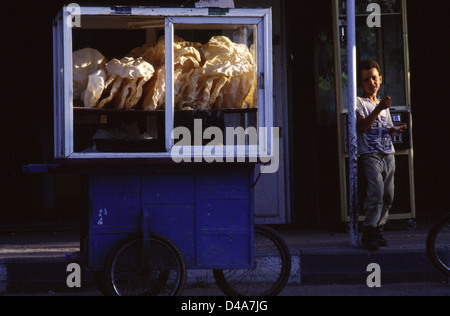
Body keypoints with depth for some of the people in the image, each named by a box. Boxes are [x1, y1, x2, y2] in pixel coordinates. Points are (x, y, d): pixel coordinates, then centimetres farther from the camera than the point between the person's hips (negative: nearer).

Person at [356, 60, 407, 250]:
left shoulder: (384, 103, 22)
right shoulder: (359, 102, 1)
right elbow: (362, 126, -14)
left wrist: (395, 129, 6)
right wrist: (378, 109, -24)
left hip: (388, 155, 7)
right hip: (370, 155, -7)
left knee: (388, 196, 2)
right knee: (376, 192, -20)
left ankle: (378, 230, 10)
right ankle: (368, 233, -18)